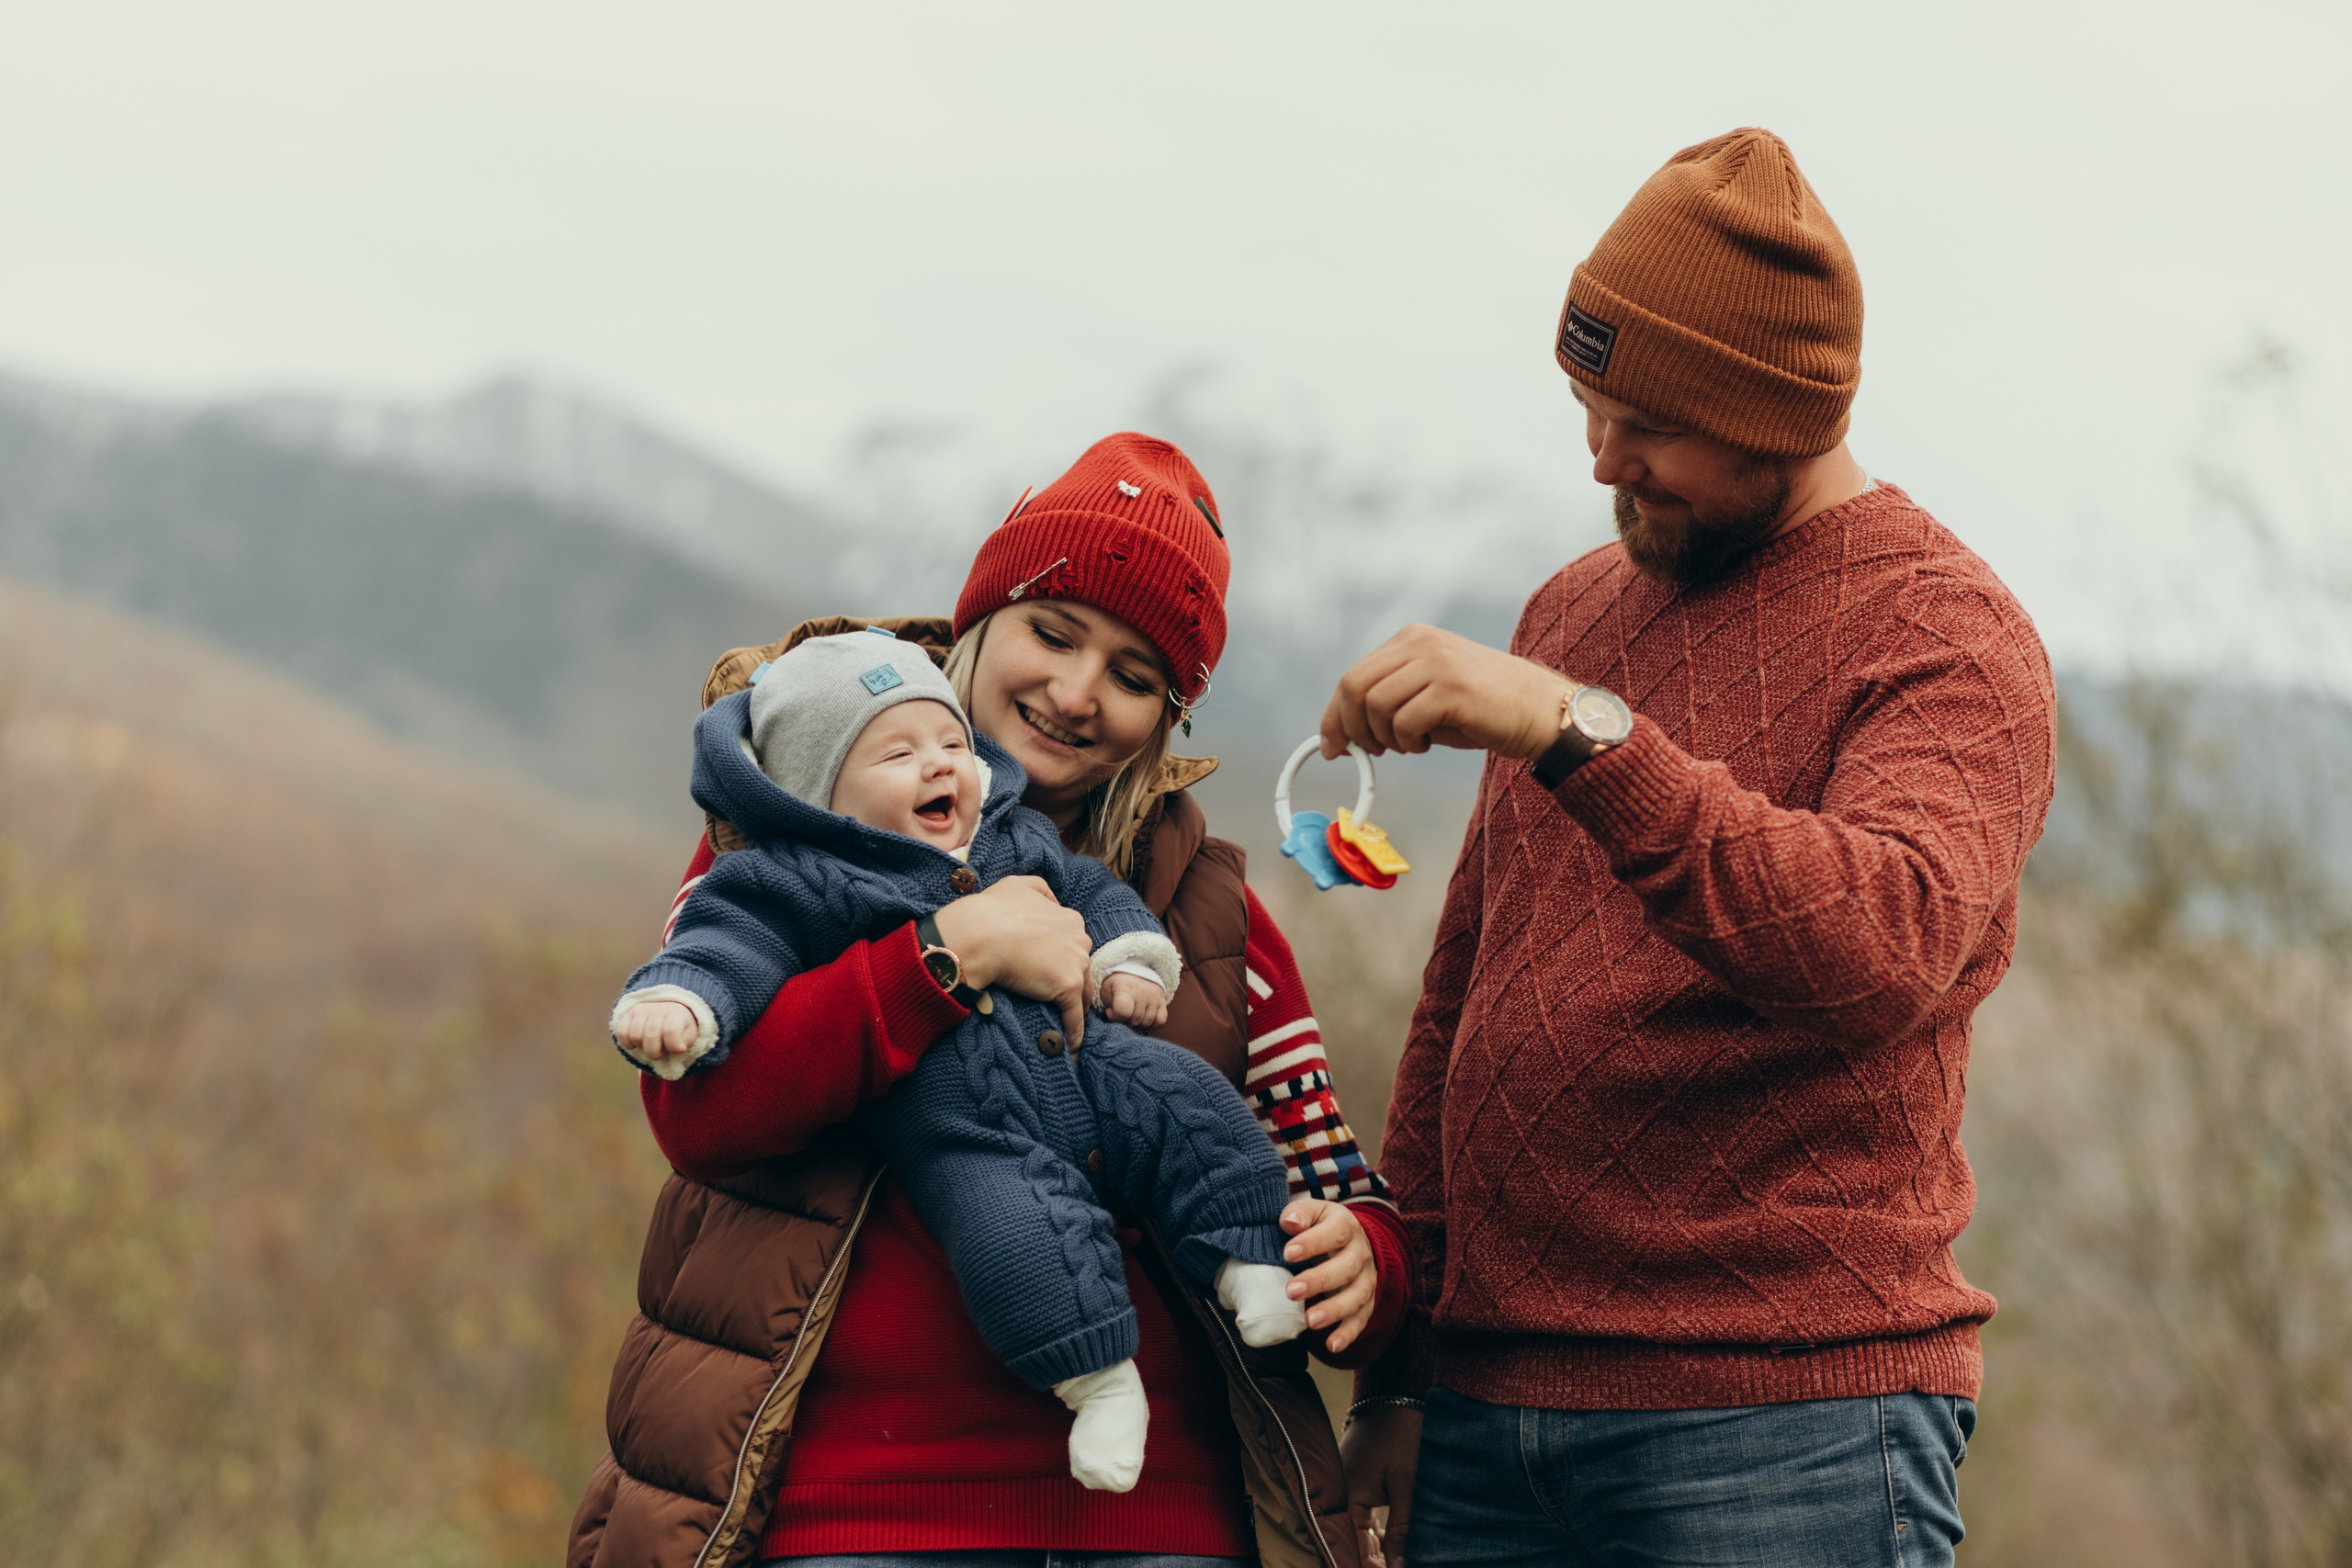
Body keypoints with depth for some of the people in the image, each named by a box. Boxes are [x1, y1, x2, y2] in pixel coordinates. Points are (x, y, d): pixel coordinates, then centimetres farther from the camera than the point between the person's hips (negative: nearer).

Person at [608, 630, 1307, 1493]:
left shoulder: (1020, 841, 17)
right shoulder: (798, 882, -3)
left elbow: (1088, 889, 30)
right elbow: (730, 944, -12)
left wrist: (1127, 957, 13)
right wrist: (677, 999, -31)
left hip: (1079, 1065, 6)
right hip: (957, 1124, -6)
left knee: (1179, 1098, -9)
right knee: (1008, 1214, -30)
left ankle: (1251, 1259, 2)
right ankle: (1099, 1378, -23)